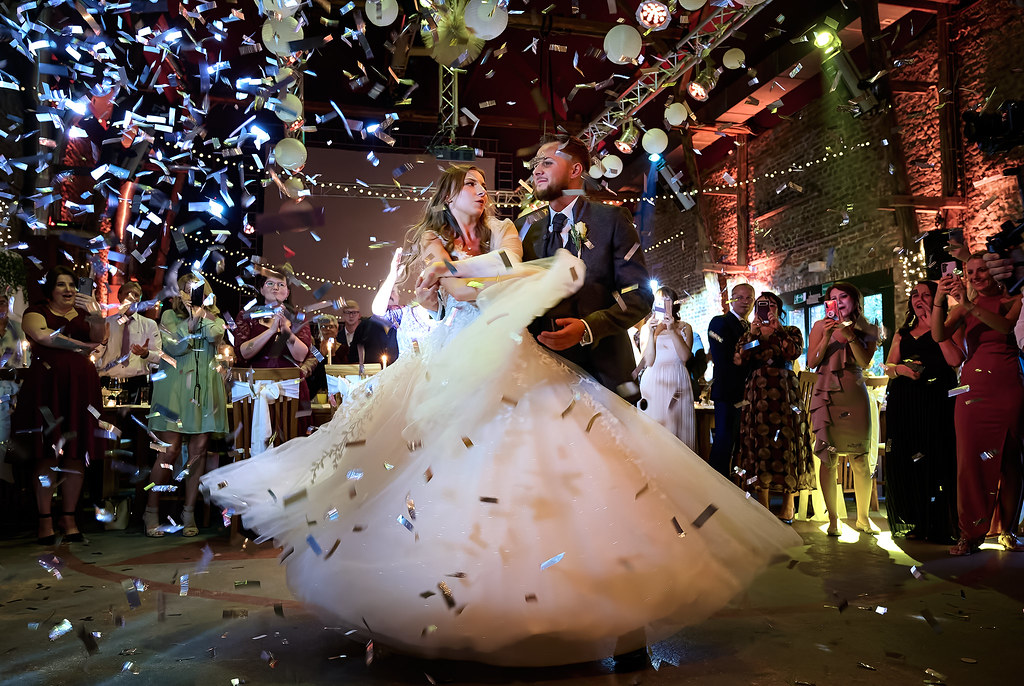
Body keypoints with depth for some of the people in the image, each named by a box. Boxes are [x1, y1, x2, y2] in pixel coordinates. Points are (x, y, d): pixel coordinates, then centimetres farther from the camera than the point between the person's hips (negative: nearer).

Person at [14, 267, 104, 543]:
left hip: (81, 387, 3)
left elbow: (98, 336, -3)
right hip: (48, 386, -3)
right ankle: (45, 519, 0)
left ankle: (69, 518, 7)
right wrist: (80, 346, -7)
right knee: (48, 452, -5)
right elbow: (43, 335, -13)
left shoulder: (83, 313, 17)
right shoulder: (36, 311, 8)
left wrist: (96, 316, -23)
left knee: (78, 453, 1)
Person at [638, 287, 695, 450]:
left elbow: (685, 356, -7)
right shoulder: (649, 327, 9)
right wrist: (652, 333, -10)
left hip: (677, 382, 0)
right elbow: (648, 362, -3)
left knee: (677, 428, -3)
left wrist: (672, 331, -13)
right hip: (653, 382, 0)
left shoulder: (684, 327, 11)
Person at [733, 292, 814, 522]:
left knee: (786, 443, -6)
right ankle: (763, 510, 3)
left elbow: (794, 352, -9)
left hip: (784, 394, -2)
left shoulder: (791, 332, 11)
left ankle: (787, 511, -1)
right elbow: (740, 361, 0)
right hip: (757, 396, 2)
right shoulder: (748, 336, 17)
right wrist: (752, 333, -4)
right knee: (759, 443, -2)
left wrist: (779, 328, -10)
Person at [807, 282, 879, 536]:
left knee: (861, 459, -1)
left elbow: (865, 362, -3)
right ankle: (833, 519, 1)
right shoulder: (820, 326, 9)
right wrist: (827, 337, -9)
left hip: (855, 395, 1)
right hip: (826, 394, -1)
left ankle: (863, 518, 11)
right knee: (828, 458, -5)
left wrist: (849, 334, -12)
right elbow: (812, 363, 3)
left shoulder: (867, 330, 11)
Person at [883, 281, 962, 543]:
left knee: (936, 461, -9)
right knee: (905, 462, 2)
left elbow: (956, 360, -10)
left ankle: (939, 526, -2)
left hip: (936, 402, -4)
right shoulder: (902, 333, 22)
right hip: (903, 402, 5)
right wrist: (901, 369, -7)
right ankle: (912, 524, 11)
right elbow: (888, 367, 15)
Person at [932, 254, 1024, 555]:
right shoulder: (962, 308, 10)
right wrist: (938, 300, -21)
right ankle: (970, 533, 0)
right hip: (973, 387, 1)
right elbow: (939, 335, -7)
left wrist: (970, 305, -28)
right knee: (971, 459, -4)